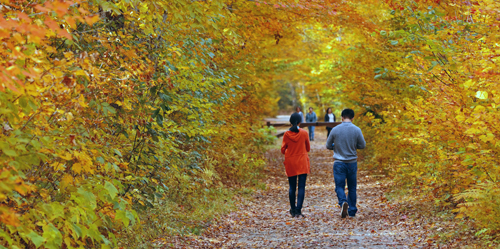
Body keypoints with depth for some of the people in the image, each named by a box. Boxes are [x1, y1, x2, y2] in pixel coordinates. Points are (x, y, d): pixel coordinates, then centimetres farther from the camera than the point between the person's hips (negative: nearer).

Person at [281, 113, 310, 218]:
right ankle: (298, 210, -12)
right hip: (302, 163, -1)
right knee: (301, 187, -1)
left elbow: (283, 150, 0)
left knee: (292, 187, 11)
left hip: (290, 163, 1)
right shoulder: (304, 133, -7)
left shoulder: (286, 134, -6)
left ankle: (293, 210, 16)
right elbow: (308, 148, 5)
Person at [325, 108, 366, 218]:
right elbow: (362, 145, 2)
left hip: (339, 163, -1)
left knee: (339, 186, 2)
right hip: (352, 163, 1)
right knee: (352, 187, 13)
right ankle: (352, 211, 19)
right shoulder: (357, 130, -7)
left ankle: (343, 202, -27)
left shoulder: (335, 130, -6)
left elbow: (328, 145, 3)